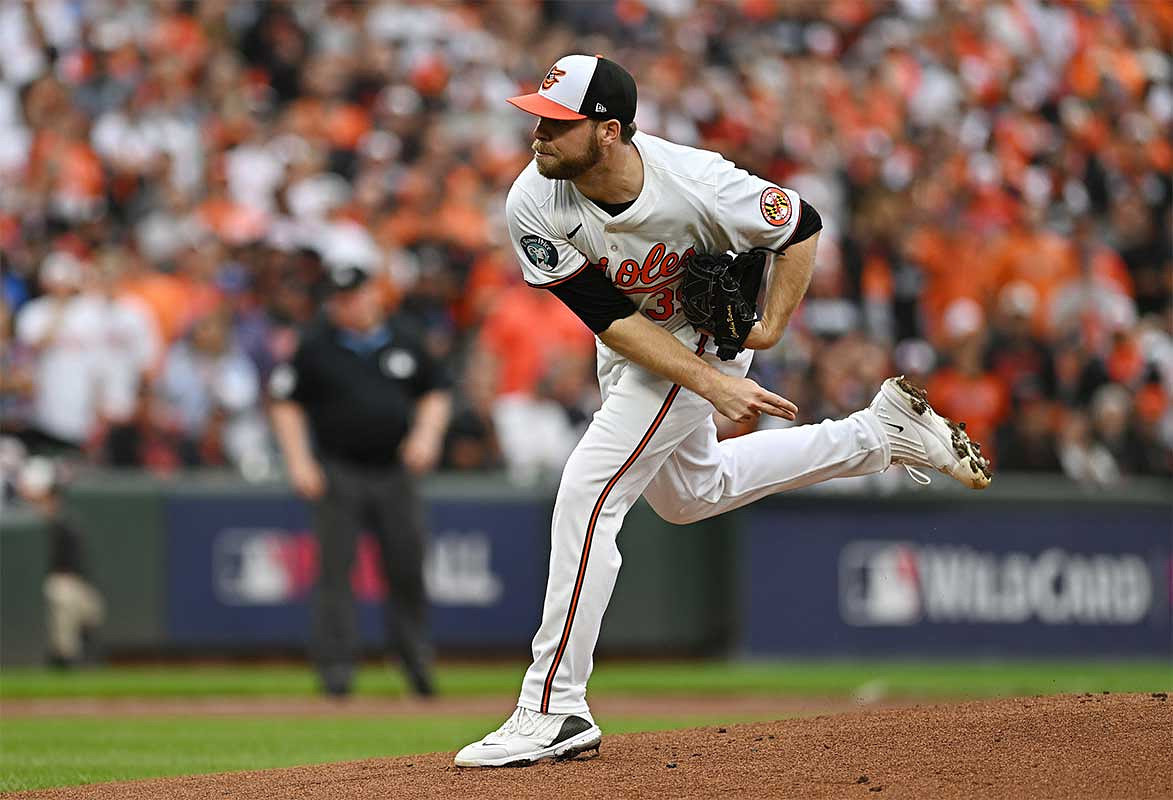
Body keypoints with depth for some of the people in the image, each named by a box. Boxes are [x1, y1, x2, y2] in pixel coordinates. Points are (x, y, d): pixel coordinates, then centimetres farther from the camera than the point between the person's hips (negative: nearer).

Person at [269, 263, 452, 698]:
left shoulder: (403, 340, 8)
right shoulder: (315, 346, 0)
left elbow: (435, 392, 16)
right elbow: (286, 401, 1)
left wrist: (427, 434, -2)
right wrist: (298, 461, -8)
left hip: (394, 471, 3)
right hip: (338, 473, -2)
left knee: (408, 568, 3)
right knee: (336, 568, -7)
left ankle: (415, 653, 19)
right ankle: (335, 662, -4)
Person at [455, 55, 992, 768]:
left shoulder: (698, 184, -34)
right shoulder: (534, 206, -27)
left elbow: (803, 225, -15)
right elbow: (611, 318, -24)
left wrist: (772, 330, -18)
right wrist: (713, 386, -31)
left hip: (704, 335, -6)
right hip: (629, 352, 6)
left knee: (587, 494, -16)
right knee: (690, 494, 26)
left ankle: (554, 709, -12)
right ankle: (881, 433, 35)